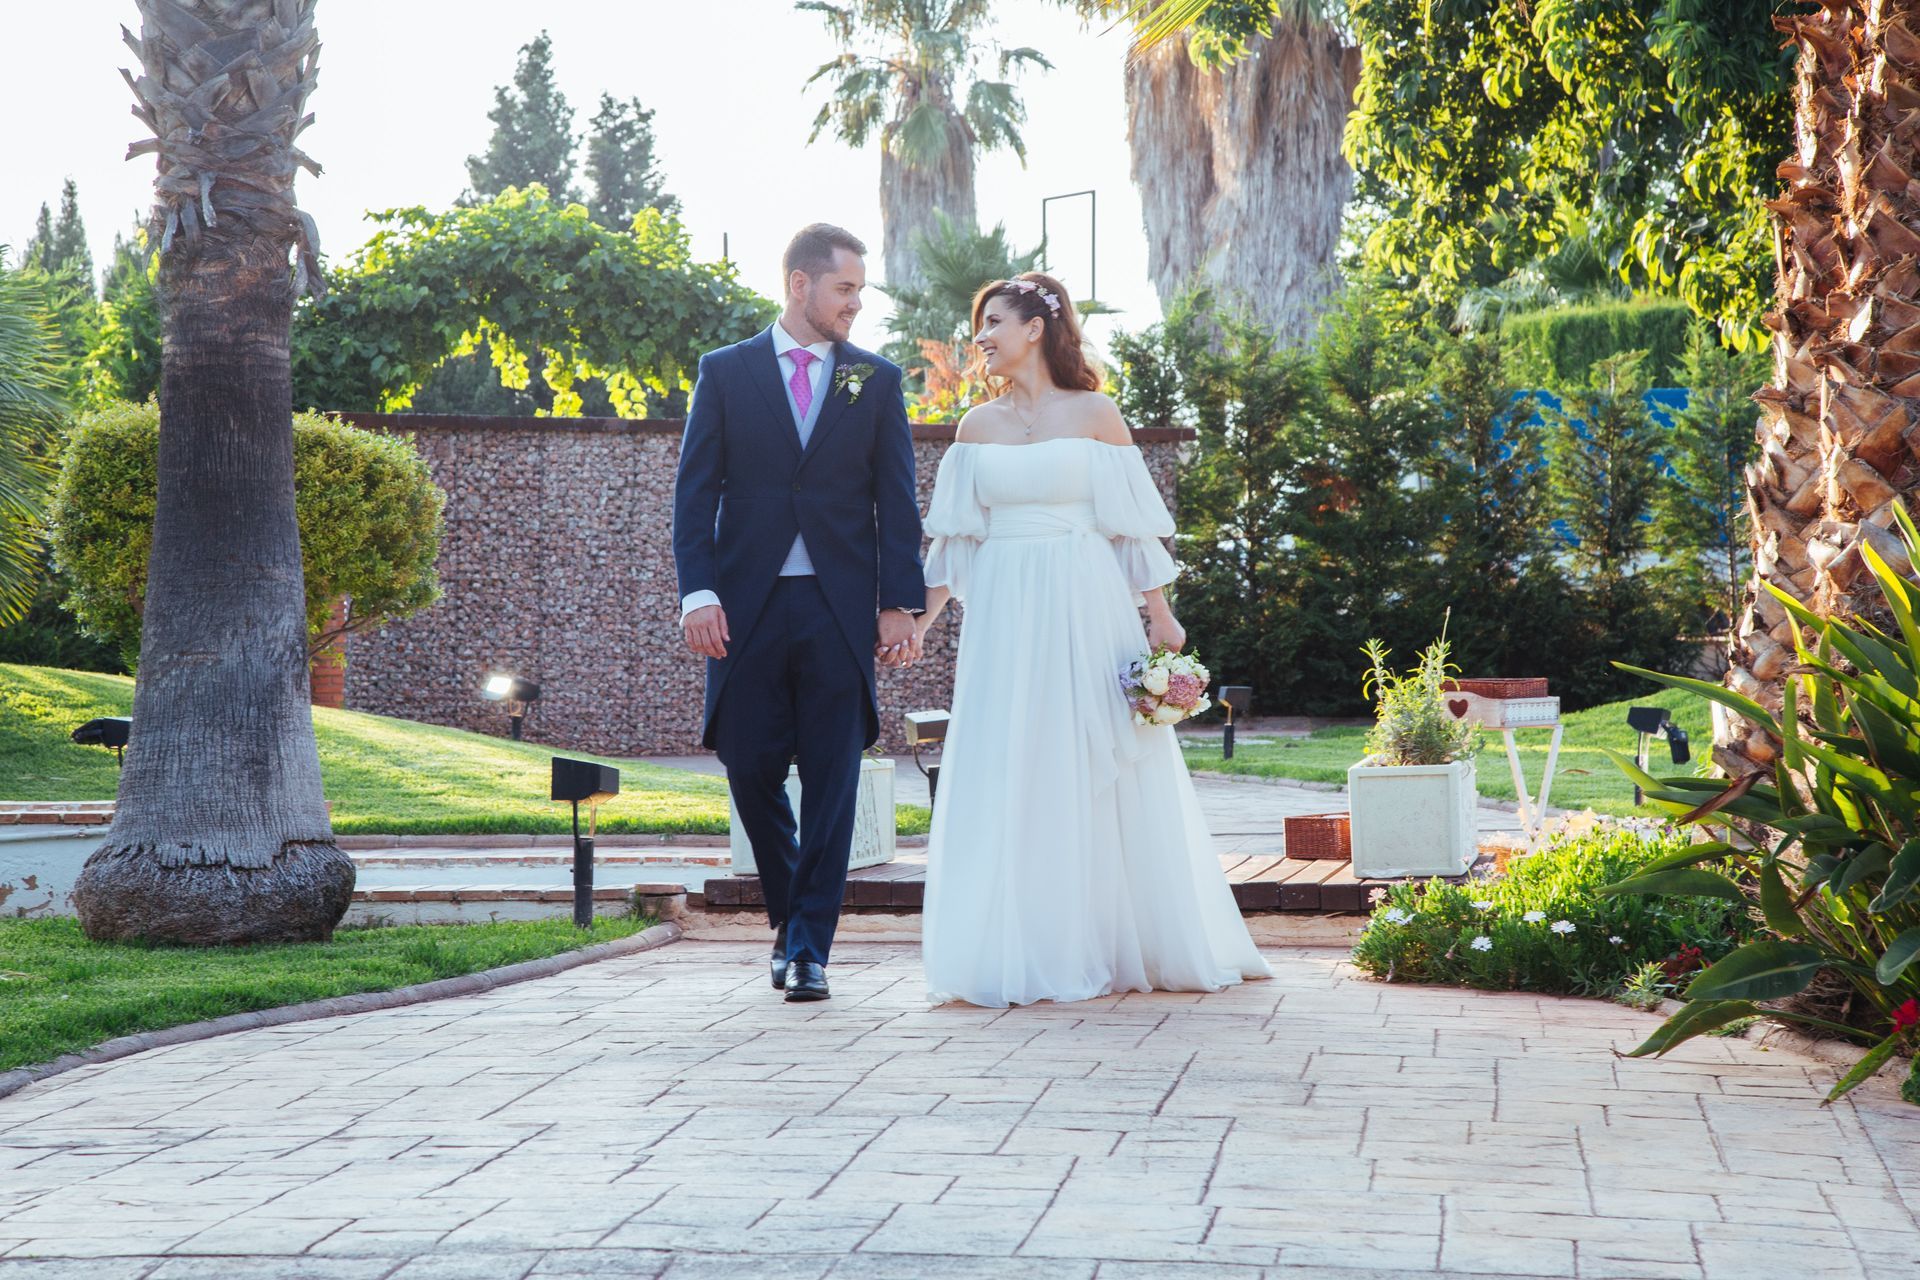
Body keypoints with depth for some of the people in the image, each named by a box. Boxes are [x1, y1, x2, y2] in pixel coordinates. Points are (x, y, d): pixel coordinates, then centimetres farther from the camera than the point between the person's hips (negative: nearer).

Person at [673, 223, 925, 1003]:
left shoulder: (877, 381, 8)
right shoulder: (725, 372, 6)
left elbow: (896, 502, 6)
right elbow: (695, 492, 2)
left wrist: (900, 605, -3)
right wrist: (698, 592, -10)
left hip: (840, 609, 0)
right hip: (748, 606, 0)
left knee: (831, 783, -3)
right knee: (750, 769, 3)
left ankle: (810, 948, 2)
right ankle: (790, 916, 25)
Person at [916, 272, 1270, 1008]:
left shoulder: (1095, 415, 1)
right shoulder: (978, 425, 9)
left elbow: (1133, 528, 0)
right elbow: (955, 538, 9)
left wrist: (1160, 617, -5)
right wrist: (919, 619, 1)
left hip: (1085, 614, -3)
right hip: (1004, 617, 3)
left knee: (1101, 777, 1)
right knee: (1008, 779, 1)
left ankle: (1111, 947, 13)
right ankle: (1022, 953, 7)